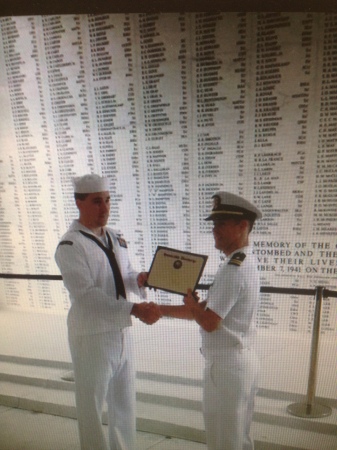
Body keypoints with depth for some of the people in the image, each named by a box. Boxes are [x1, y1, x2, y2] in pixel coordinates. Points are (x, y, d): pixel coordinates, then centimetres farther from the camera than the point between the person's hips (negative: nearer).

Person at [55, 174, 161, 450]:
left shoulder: (116, 238, 5)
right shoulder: (70, 245, -16)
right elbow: (86, 294, -26)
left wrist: (140, 280, -12)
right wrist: (135, 310, -33)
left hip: (122, 332, 7)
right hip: (92, 336, -6)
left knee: (125, 403, 23)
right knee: (91, 406, 15)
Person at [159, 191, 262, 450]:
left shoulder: (233, 269, -25)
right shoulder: (246, 262, 6)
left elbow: (209, 322, -25)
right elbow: (208, 309, 7)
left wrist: (191, 303, -5)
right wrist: (160, 310, 2)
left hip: (226, 367, -9)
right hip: (244, 361, 9)